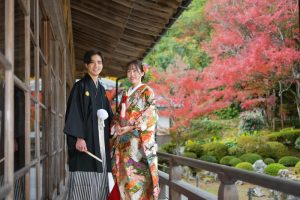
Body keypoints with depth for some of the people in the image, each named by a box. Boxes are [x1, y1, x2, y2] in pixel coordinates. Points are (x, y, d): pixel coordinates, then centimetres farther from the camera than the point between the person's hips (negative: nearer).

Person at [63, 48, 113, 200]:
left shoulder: (101, 89, 18)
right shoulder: (80, 86, -2)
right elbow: (74, 113, -10)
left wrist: (110, 136, 11)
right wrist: (79, 137, -21)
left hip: (101, 140, 7)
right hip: (85, 139, -7)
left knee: (99, 181, 6)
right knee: (84, 182, -9)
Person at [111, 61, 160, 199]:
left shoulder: (147, 91, 0)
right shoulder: (125, 94, 19)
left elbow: (150, 115, -9)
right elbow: (118, 115, 19)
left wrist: (132, 127, -17)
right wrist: (116, 125, -3)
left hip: (139, 140, -6)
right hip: (124, 141, 6)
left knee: (138, 175, -9)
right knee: (125, 175, 5)